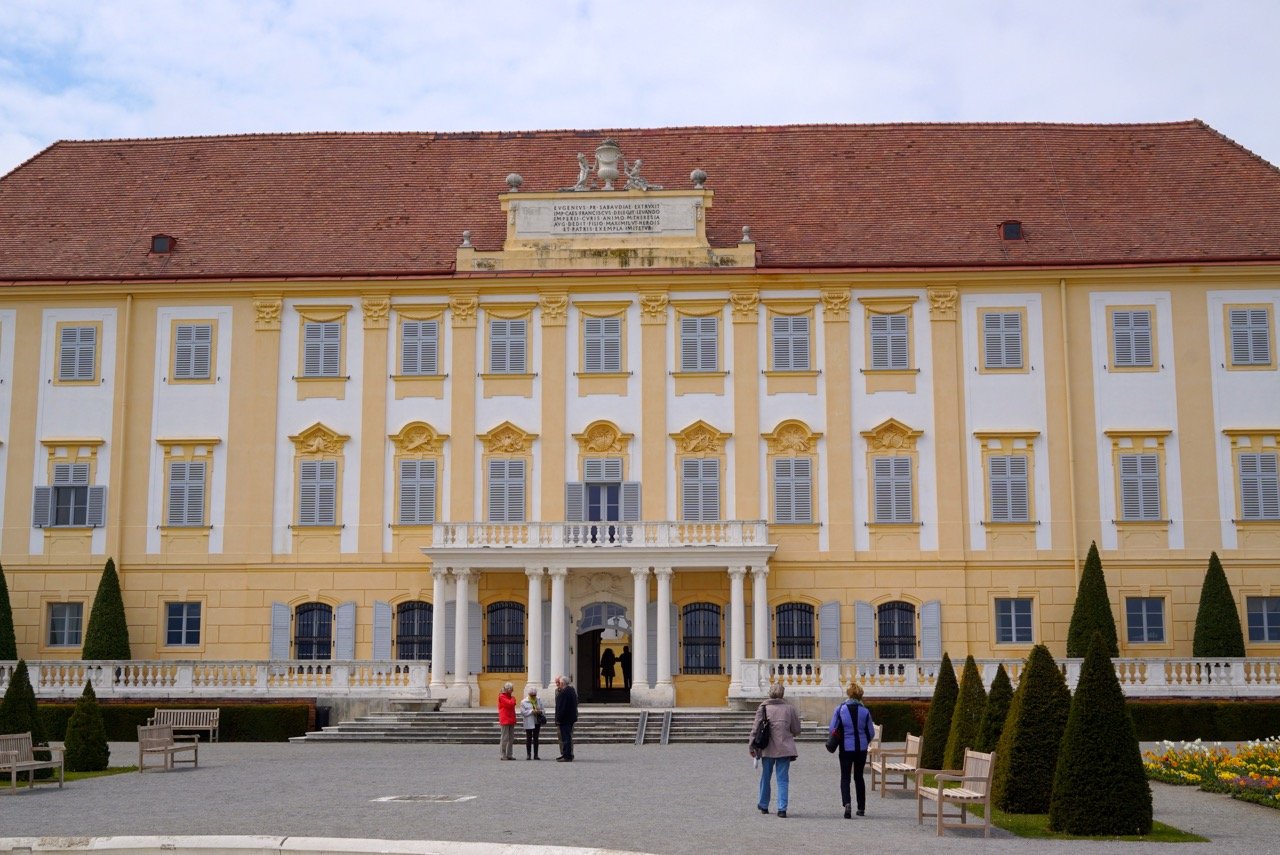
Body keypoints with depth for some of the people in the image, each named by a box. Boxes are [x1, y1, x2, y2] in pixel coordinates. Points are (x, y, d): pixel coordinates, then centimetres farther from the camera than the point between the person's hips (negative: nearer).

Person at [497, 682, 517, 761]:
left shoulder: (509, 697, 20)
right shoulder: (501, 697, -7)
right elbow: (510, 704, -20)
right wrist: (513, 698, 0)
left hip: (511, 721, 9)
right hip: (505, 721, -9)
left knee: (511, 738, 8)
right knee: (505, 738, -7)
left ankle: (509, 755, 12)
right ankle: (503, 755, -4)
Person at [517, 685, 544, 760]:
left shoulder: (538, 701, 12)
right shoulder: (524, 702, -2)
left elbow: (543, 710, 14)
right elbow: (523, 712, -10)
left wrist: (540, 711, -9)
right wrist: (532, 711, -17)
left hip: (537, 722, 4)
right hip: (529, 723, -4)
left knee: (536, 738, 6)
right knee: (529, 738, -1)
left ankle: (536, 755, 8)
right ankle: (528, 754, 5)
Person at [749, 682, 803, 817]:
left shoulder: (763, 708, -3)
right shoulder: (789, 709, -1)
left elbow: (755, 729, -5)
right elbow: (796, 731, 4)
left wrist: (752, 747, 3)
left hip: (767, 749, 0)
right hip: (784, 749, 0)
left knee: (765, 778, 16)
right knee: (783, 779, 4)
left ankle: (763, 806, 29)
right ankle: (782, 809, -5)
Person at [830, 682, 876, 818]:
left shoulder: (840, 710, -7)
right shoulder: (865, 711, -5)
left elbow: (833, 730, -4)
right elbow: (871, 733, 2)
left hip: (846, 748, -2)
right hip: (861, 749, 2)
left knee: (845, 777, 4)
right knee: (859, 777, 16)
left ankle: (846, 803, -20)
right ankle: (861, 808, 20)